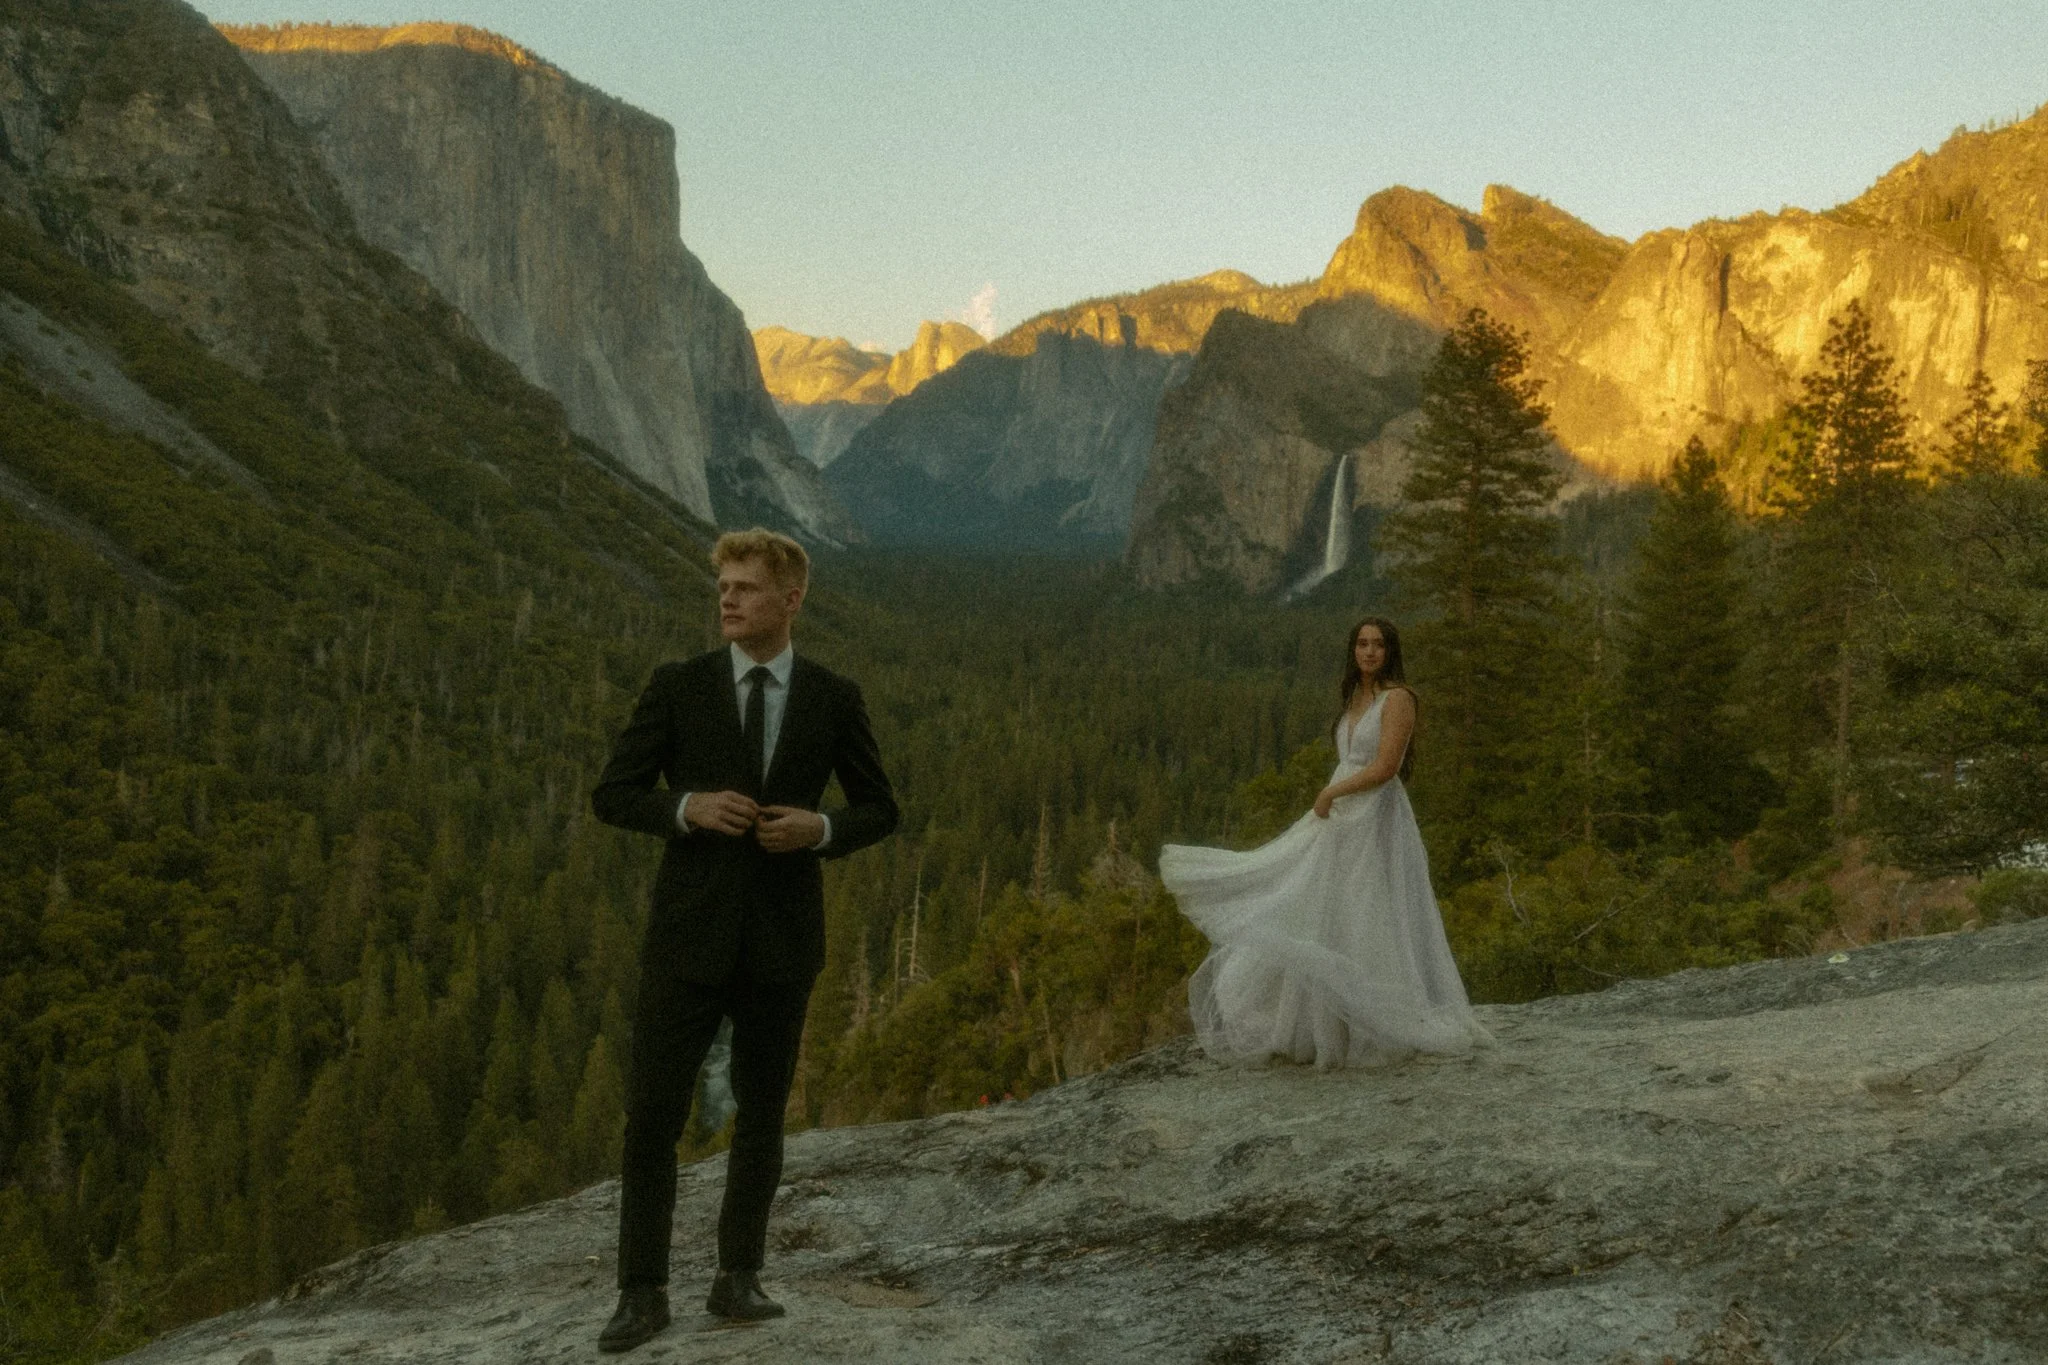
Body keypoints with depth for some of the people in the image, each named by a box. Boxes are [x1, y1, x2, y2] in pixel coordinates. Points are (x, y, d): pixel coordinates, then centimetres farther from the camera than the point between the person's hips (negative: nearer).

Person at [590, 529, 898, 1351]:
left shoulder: (832, 699, 2)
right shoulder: (677, 687, 0)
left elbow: (880, 809, 10)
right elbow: (612, 796, 1)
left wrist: (821, 830, -11)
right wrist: (686, 807, -17)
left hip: (782, 935, 1)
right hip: (690, 930, -1)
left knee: (762, 1113, 10)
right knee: (652, 1113, -2)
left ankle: (738, 1277, 24)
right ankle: (642, 1291, 10)